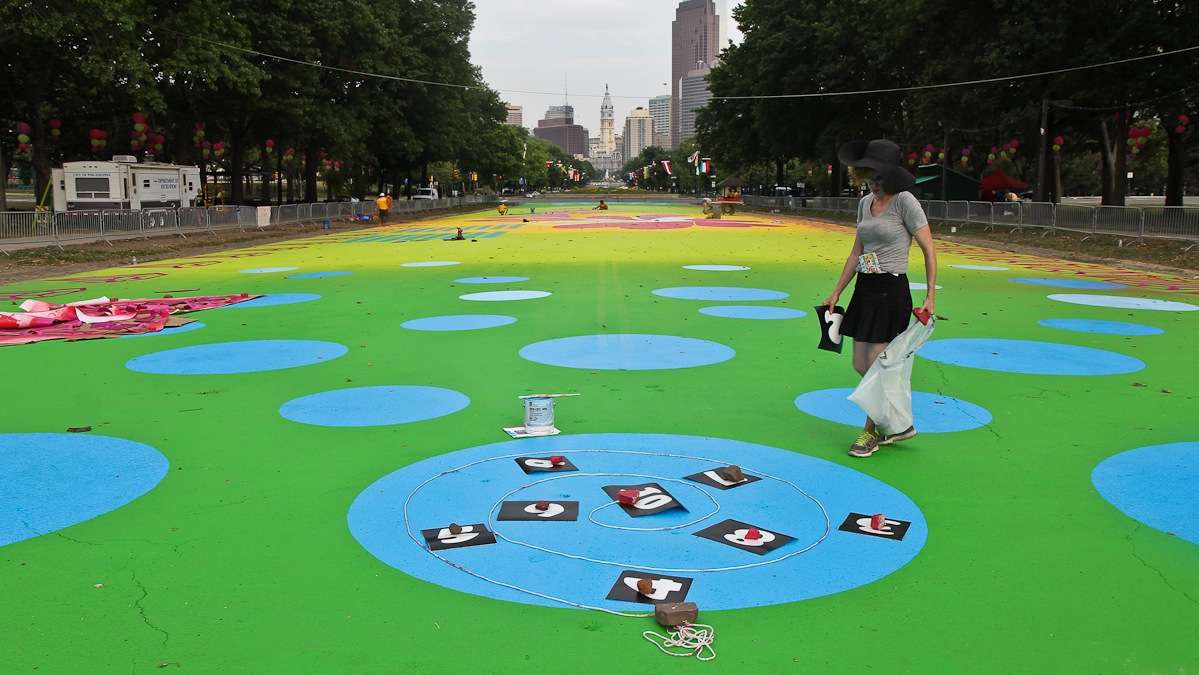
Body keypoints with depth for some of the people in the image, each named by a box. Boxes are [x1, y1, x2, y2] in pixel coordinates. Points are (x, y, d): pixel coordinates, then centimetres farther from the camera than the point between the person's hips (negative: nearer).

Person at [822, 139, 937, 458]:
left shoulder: (904, 201, -11)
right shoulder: (865, 203, 10)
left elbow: (929, 251, -10)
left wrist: (930, 297, -14)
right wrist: (836, 293, 15)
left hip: (892, 291, -8)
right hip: (865, 289, 8)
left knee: (877, 367, -2)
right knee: (860, 366, 9)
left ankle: (872, 431, 17)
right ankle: (899, 424, 25)